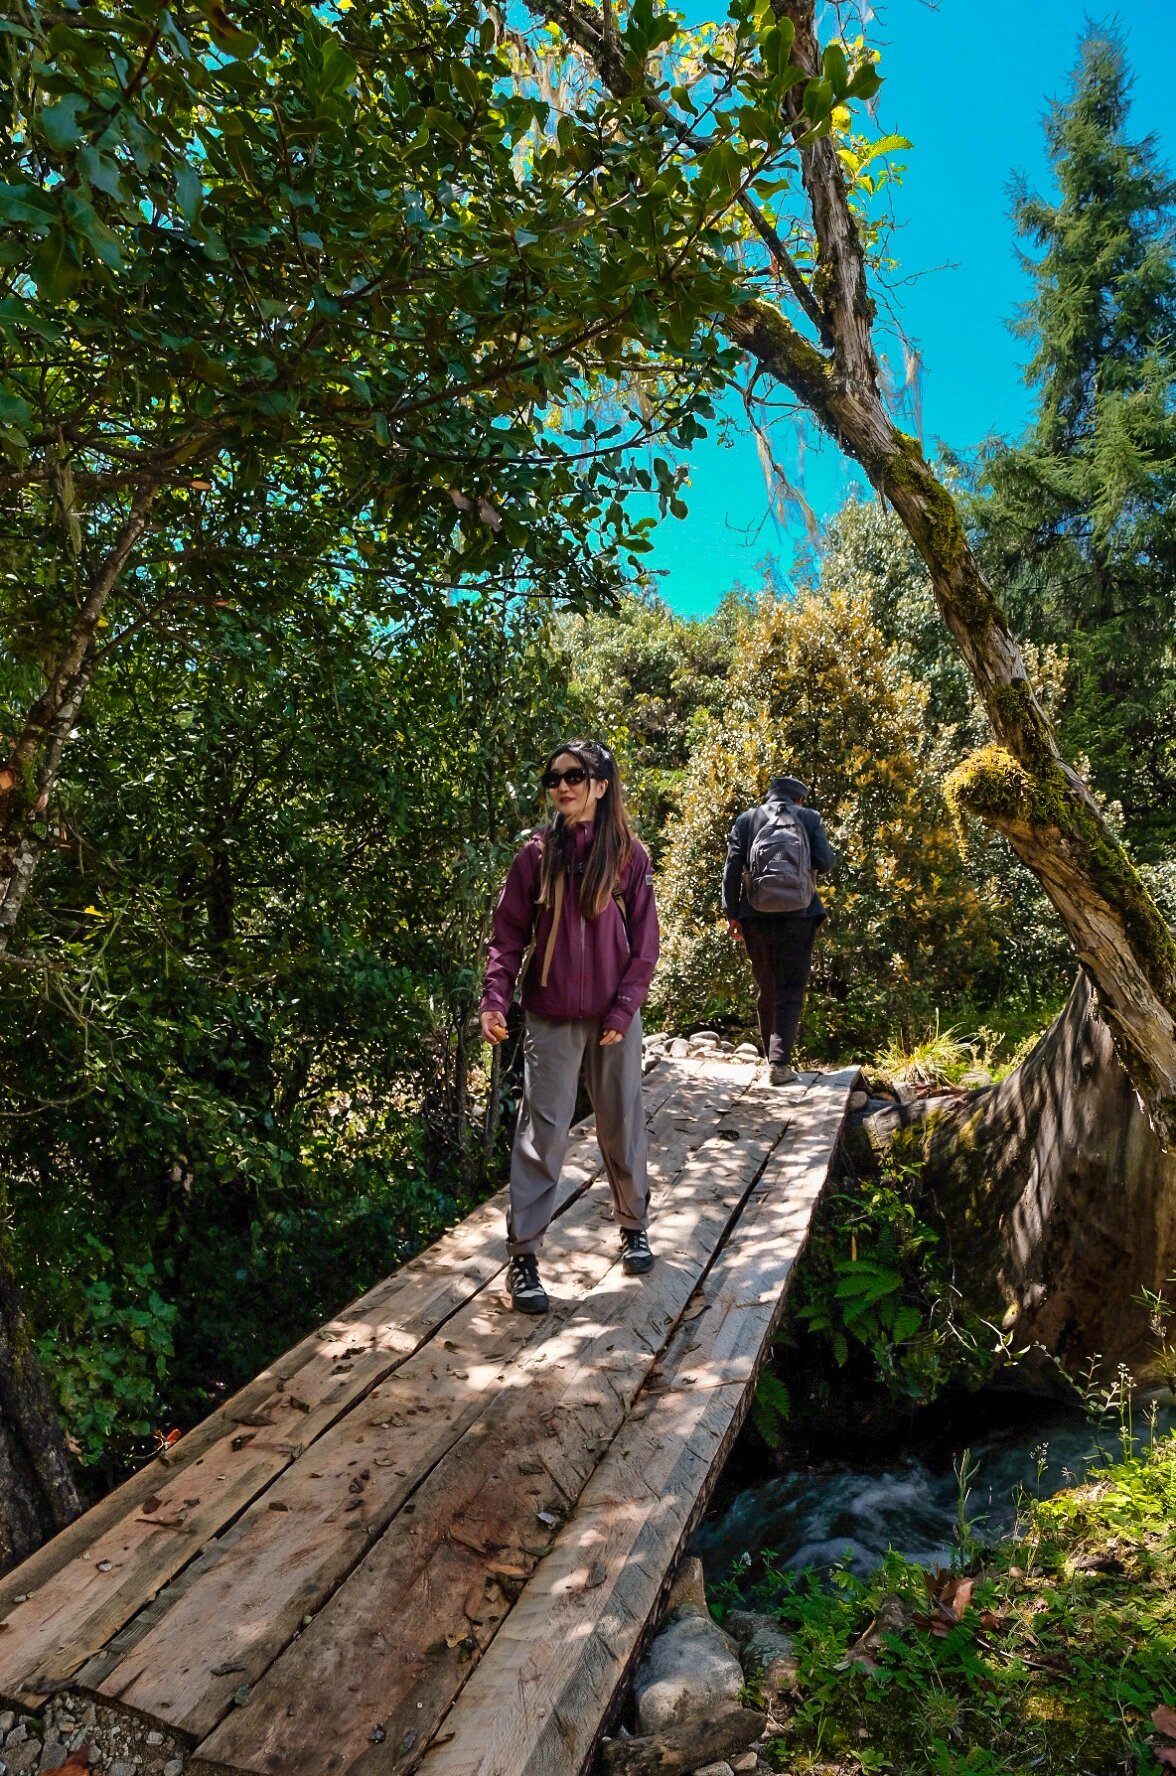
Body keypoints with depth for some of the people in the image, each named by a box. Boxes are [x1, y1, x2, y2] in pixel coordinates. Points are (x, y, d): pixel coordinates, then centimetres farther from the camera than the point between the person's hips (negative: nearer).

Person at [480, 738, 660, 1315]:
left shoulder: (630, 855, -1)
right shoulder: (537, 853, -1)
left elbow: (643, 944, -1)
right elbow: (509, 933, -1)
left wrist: (622, 1011, -8)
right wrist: (495, 998, -13)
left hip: (614, 1016, 1)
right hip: (550, 1017, -1)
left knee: (622, 1126, 14)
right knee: (542, 1132, 0)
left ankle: (634, 1227, 35)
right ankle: (522, 1255, 9)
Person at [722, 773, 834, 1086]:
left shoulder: (746, 819, 6)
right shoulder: (810, 817, 4)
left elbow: (731, 868, -1)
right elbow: (825, 863, -3)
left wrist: (731, 914, 4)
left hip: (756, 916, 2)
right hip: (798, 914, -1)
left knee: (766, 989, 15)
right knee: (790, 990, 4)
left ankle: (772, 1057, 22)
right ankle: (780, 1062, -6)